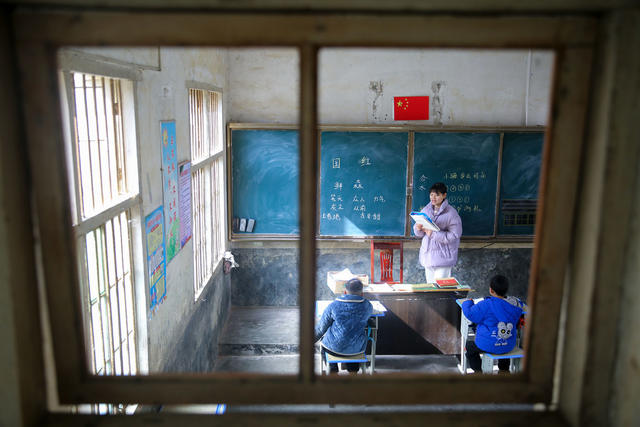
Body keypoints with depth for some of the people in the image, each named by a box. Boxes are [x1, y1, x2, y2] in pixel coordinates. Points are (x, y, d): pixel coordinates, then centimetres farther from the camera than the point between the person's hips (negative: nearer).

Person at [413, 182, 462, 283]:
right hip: (427, 254, 5)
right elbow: (419, 234, 9)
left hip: (443, 255, -5)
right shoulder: (426, 210, 5)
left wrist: (433, 234, -21)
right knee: (430, 285, 13)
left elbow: (454, 235, -17)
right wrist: (418, 228, -15)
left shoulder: (451, 213, -11)